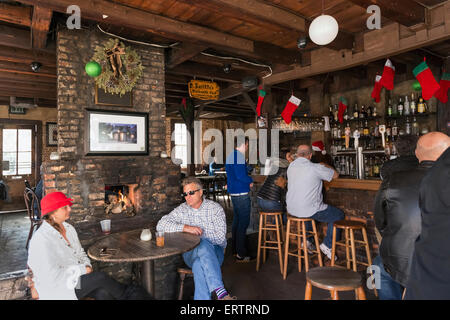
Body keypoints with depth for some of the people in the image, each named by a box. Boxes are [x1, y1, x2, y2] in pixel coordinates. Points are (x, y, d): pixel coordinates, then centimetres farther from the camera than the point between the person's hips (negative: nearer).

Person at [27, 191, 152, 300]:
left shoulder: (68, 228, 7)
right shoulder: (41, 239, -18)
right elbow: (52, 276, -23)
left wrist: (87, 266, -2)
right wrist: (82, 270, -17)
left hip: (75, 277, 6)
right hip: (56, 288, -6)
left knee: (103, 292, -23)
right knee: (101, 278, -23)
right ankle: (131, 293, -2)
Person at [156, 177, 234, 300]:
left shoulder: (215, 208, 0)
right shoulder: (181, 210, 8)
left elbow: (220, 238, -7)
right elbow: (160, 225, -4)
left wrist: (198, 234, -9)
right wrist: (185, 228, -14)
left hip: (214, 252, 0)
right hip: (190, 253, 1)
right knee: (203, 245, -36)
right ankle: (219, 291, -45)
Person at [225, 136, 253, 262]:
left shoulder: (230, 156, 15)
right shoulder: (239, 156, -16)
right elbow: (241, 176, -23)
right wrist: (251, 181, -5)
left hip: (233, 192, 10)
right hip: (242, 194, -10)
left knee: (236, 220, 18)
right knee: (243, 223, -5)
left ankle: (235, 249, 29)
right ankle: (240, 254, 0)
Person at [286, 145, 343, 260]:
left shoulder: (291, 166, 4)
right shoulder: (315, 168, -15)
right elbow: (335, 174, 0)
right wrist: (326, 166, 18)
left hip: (291, 209, 7)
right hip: (308, 211, -6)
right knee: (339, 215, 12)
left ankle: (306, 240, 34)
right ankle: (327, 244, 15)